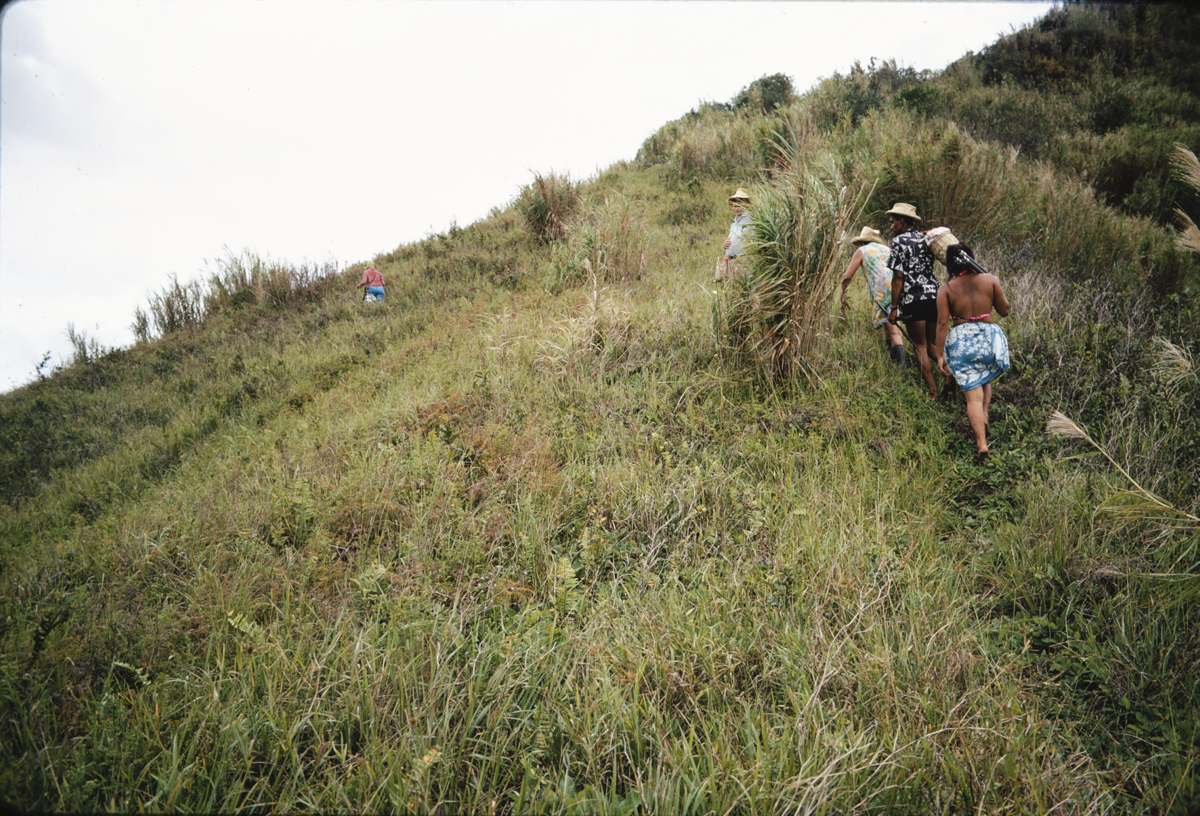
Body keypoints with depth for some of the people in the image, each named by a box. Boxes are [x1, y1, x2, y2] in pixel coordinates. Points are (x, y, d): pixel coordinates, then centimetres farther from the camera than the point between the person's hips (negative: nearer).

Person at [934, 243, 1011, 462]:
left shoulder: (946, 289, -4)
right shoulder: (990, 280, -1)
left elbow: (942, 323, -9)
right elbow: (1004, 311, 5)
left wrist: (940, 355, -6)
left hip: (961, 341, -1)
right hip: (989, 337, 1)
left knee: (973, 393, 0)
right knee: (985, 381, 30)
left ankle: (982, 444, -10)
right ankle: (984, 416, 10)